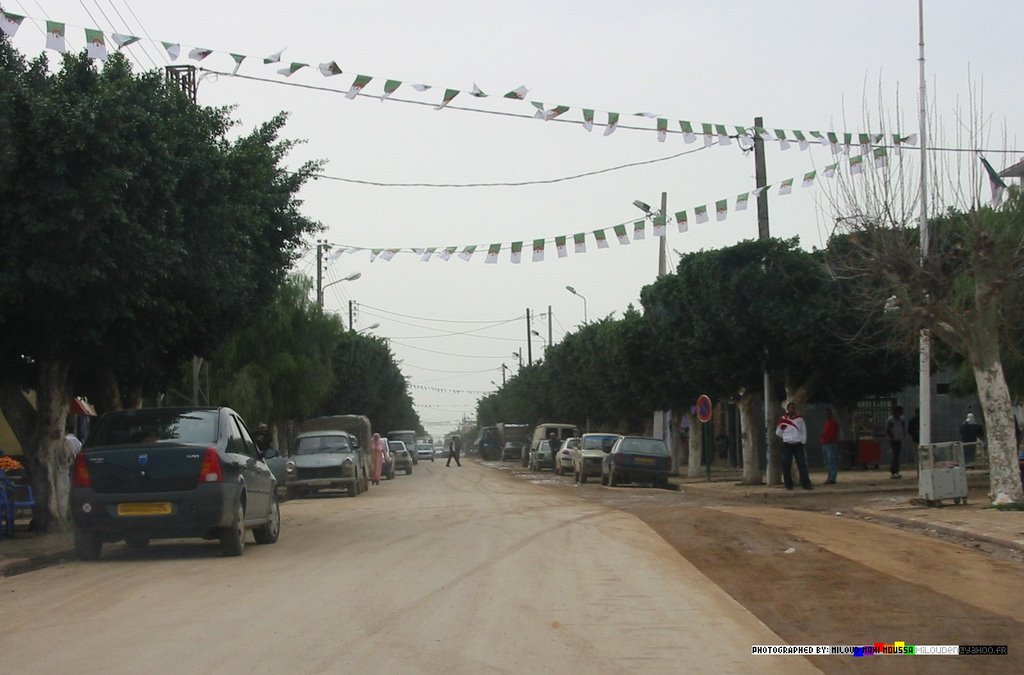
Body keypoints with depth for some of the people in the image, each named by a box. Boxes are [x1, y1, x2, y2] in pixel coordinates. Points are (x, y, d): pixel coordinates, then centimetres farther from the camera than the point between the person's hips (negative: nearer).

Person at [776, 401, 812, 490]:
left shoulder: (800, 419, 4)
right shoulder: (783, 419, 1)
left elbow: (804, 432, 9)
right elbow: (778, 432, 10)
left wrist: (803, 441, 0)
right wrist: (786, 437, 4)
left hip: (798, 444, 0)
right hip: (787, 445, 0)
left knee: (802, 464, -5)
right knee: (786, 466, -2)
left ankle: (806, 484, -6)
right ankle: (788, 485, 5)